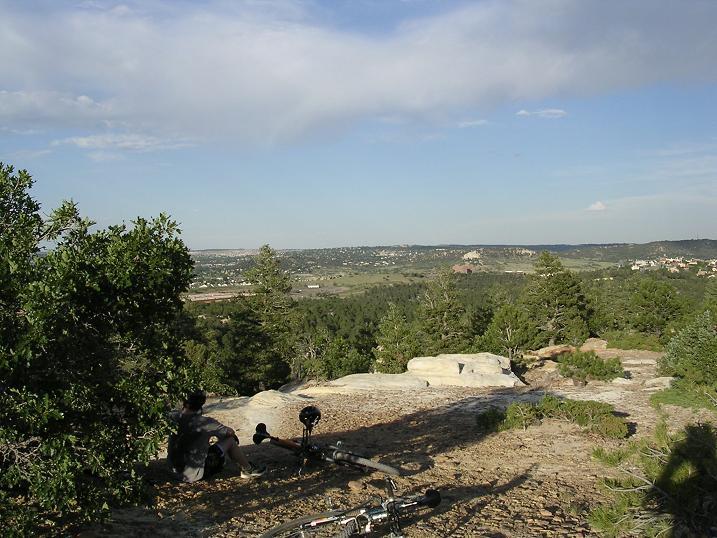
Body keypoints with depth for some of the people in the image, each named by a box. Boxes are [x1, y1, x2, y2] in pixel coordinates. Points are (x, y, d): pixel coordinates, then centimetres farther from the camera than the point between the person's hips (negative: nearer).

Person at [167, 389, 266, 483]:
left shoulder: (173, 417, -8)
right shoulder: (205, 422, -20)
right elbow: (230, 432, -4)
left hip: (177, 472, 7)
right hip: (195, 474, -7)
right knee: (230, 440, 1)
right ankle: (248, 470, 21)